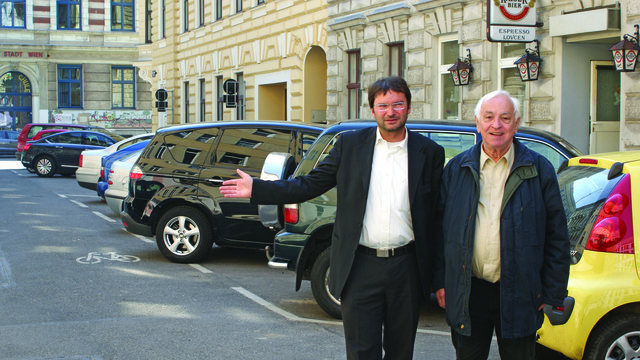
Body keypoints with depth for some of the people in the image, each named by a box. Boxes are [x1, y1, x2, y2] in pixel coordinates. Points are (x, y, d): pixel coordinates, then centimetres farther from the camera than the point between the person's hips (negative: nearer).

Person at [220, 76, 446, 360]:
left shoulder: (430, 153, 2)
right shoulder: (350, 144, 4)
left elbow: (437, 220, 4)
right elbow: (310, 185, 7)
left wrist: (441, 278, 3)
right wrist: (256, 189, -1)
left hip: (407, 269, 1)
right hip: (360, 269, 0)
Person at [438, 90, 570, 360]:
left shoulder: (539, 170, 0)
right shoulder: (456, 169, 4)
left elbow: (557, 238, 1)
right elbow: (439, 229, 8)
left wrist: (552, 294, -3)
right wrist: (440, 282, 3)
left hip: (518, 295, -1)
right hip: (467, 295, 1)